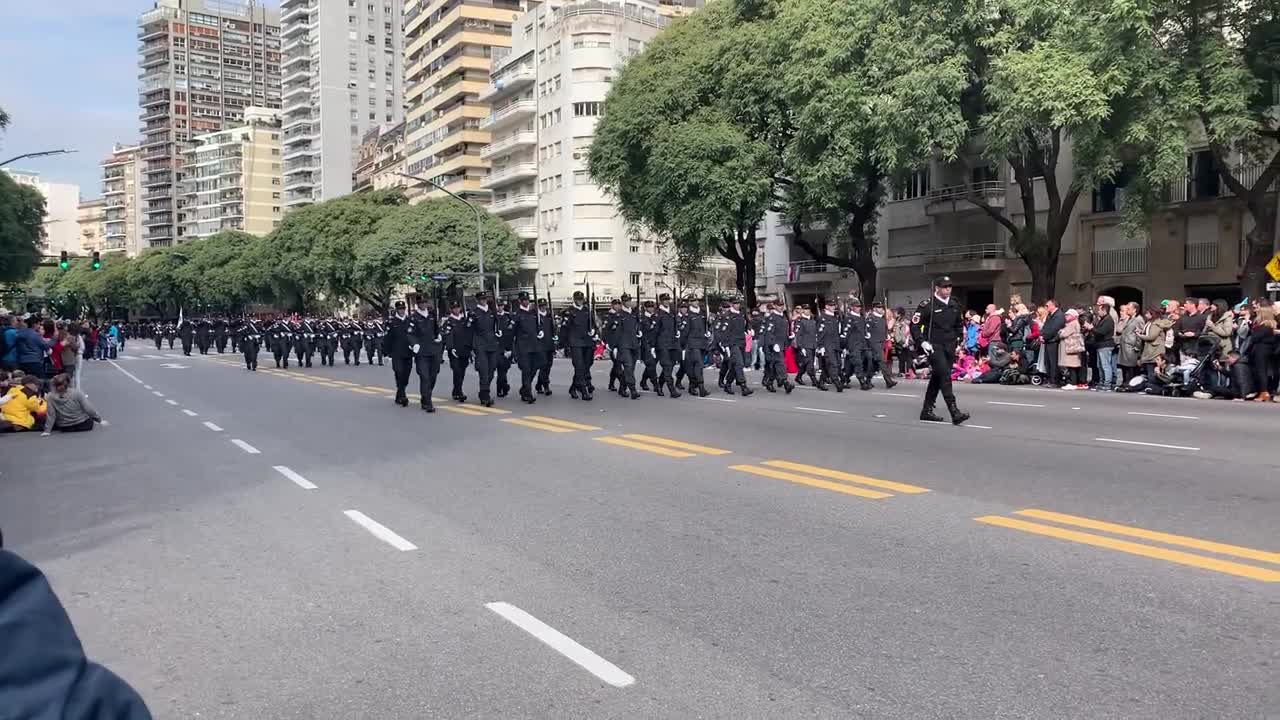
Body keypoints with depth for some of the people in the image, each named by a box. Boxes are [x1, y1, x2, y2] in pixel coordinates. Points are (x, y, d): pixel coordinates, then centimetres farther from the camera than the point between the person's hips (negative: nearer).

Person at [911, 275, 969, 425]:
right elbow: (914, 325, -8)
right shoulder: (927, 305, -9)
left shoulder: (954, 306, 12)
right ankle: (954, 412, -19)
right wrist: (922, 342, -16)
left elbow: (960, 324, 27)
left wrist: (958, 339, 17)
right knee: (945, 377, -15)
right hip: (934, 347, -7)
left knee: (936, 378, 12)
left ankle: (927, 411, 22)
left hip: (949, 347, 7)